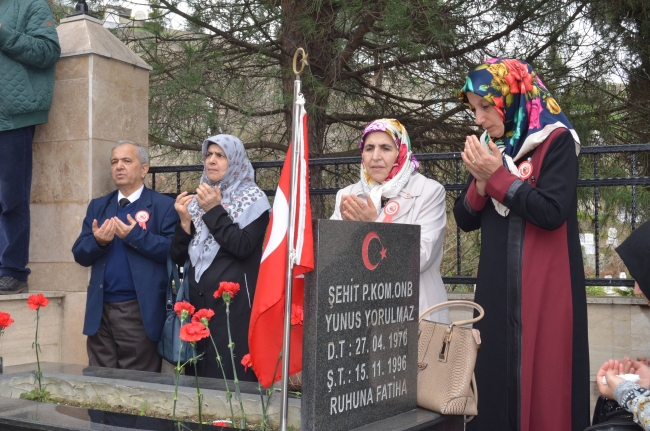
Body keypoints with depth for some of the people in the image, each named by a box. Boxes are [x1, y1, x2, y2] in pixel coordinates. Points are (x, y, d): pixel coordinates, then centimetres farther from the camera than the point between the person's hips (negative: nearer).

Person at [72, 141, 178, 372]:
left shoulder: (164, 205, -2)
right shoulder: (98, 206, 14)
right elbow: (80, 254, 9)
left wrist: (136, 235, -21)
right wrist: (98, 241, -11)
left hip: (141, 311, -5)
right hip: (101, 311, 5)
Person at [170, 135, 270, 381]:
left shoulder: (252, 198, -2)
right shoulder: (197, 200, 13)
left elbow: (243, 247, -15)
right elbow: (178, 257, 10)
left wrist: (215, 212, -14)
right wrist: (184, 220, -5)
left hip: (234, 303, -5)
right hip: (197, 301, 5)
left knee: (232, 376, -6)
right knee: (197, 375, 8)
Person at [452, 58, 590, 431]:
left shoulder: (556, 141, -7)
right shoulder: (490, 147, 11)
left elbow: (552, 212, -17)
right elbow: (465, 219, 10)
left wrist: (498, 176, -14)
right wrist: (481, 181, -8)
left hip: (544, 286, -6)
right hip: (497, 286, 6)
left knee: (541, 379, -3)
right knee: (494, 377, 7)